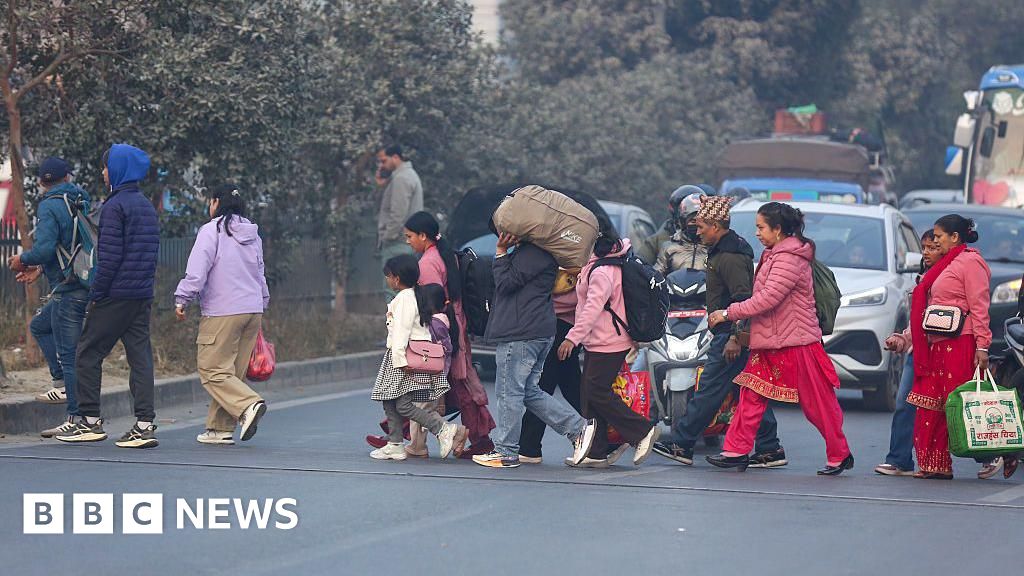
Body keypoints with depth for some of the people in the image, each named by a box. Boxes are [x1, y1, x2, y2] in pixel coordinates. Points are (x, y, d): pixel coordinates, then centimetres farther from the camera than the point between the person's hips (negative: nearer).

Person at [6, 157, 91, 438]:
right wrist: (40, 268, 24)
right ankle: (63, 384, 17)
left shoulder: (49, 207, -12)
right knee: (39, 325, 24)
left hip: (68, 289, -9)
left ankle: (76, 419, -5)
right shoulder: (80, 202, 13)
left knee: (68, 352, -5)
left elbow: (44, 248, -22)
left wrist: (22, 260, -2)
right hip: (86, 284, 9)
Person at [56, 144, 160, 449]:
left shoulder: (115, 206, -11)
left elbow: (110, 257, -16)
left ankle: (90, 421, 2)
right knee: (140, 356, 4)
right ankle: (145, 424, -2)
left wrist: (96, 295, -11)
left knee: (89, 354, 2)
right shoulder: (147, 206, 16)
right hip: (143, 296, 8)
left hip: (116, 294, -8)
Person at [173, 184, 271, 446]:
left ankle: (248, 405, -26)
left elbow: (197, 270, -13)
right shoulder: (253, 234, 15)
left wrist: (182, 299, -5)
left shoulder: (212, 230, -7)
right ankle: (221, 428, 11)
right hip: (253, 311, 7)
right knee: (234, 372, 11)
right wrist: (262, 303, 32)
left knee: (213, 370, -6)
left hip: (222, 312, -7)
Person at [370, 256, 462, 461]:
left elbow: (402, 331, -20)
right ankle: (395, 445, 13)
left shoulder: (404, 298, -14)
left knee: (403, 405, -12)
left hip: (408, 354, -10)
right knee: (390, 402, 11)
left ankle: (443, 429, -12)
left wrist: (401, 360, -24)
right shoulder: (418, 294, 16)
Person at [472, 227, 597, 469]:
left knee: (509, 391, -3)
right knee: (530, 391, 14)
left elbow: (506, 283, -14)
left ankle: (505, 452, 3)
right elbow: (505, 285, 21)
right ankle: (579, 427, 8)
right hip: (539, 333, 11)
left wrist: (500, 252, -7)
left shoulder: (532, 254, -13)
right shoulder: (527, 252, 19)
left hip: (521, 334, -11)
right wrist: (503, 251, 10)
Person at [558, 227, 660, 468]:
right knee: (590, 394, 9)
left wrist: (573, 337, -30)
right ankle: (596, 453, 10)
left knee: (597, 392, -9)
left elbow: (593, 308, -26)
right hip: (597, 343, 10)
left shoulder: (602, 272, -18)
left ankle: (643, 430, -2)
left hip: (608, 344, -10)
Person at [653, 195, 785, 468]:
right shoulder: (726, 249, 17)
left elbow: (743, 299, -24)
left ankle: (681, 444, -1)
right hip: (733, 333, 11)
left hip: (730, 334, -11)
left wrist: (735, 337, -27)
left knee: (709, 391, -5)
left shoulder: (730, 257, -16)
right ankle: (769, 449, 9)